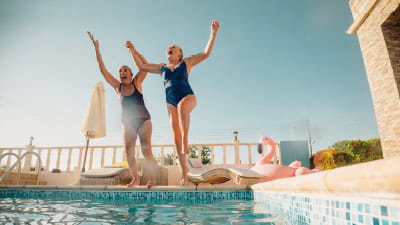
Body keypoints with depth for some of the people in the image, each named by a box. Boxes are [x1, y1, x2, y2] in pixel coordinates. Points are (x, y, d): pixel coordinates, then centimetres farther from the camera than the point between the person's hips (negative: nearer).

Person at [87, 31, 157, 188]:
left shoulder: (137, 82, 1)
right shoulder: (117, 86, 5)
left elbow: (145, 66, -7)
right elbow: (103, 69, 3)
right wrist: (96, 48, -1)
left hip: (143, 119, -3)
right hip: (127, 123, 3)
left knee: (146, 150, -8)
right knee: (128, 152, -2)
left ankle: (152, 178, -1)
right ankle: (135, 179, 8)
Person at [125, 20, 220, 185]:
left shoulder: (186, 63, 12)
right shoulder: (162, 68, 21)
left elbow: (206, 53, 4)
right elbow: (141, 66, 22)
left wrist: (213, 33, -2)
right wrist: (133, 50, 21)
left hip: (188, 97, -4)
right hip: (171, 103, 4)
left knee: (182, 106, -44)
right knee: (176, 137, -1)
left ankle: (186, 138, -38)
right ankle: (184, 170, 7)